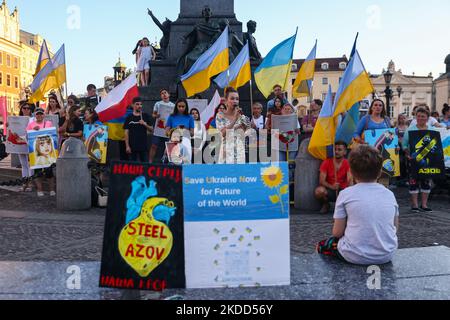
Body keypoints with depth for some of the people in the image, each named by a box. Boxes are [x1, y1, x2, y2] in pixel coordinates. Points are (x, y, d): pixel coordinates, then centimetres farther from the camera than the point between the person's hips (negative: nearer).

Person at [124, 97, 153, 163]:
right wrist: (127, 146, -4)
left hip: (144, 146, 1)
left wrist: (145, 124, -12)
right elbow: (126, 133, 2)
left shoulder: (145, 116, 7)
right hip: (132, 146, -1)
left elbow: (151, 130, 7)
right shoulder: (129, 118, 4)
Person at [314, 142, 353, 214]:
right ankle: (325, 205, 2)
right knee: (319, 191, -33)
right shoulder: (326, 162, -3)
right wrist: (331, 186, -28)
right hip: (329, 190, 0)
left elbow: (350, 180, -18)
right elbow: (322, 181, -9)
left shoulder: (348, 164, -5)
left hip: (343, 190, 1)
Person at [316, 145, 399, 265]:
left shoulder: (346, 194, -8)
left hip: (356, 256, -3)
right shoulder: (390, 194, 3)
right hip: (387, 255, 3)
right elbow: (395, 228, 12)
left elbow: (337, 233, -5)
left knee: (322, 245, 22)